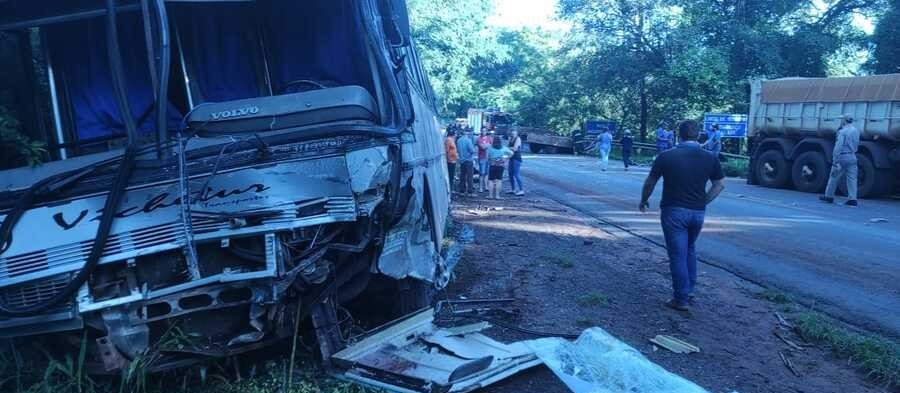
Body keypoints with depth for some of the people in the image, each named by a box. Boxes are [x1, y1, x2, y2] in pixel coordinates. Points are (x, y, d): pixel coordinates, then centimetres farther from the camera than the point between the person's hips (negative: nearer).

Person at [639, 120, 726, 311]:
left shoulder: (666, 157, -9)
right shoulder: (710, 158, 0)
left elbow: (650, 182, 0)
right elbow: (720, 184, 7)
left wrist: (644, 201, 15)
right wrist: (703, 201, 13)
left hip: (674, 211, -4)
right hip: (698, 212, 4)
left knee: (678, 254, 2)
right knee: (690, 250, 23)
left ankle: (681, 299, 7)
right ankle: (688, 290, 28)